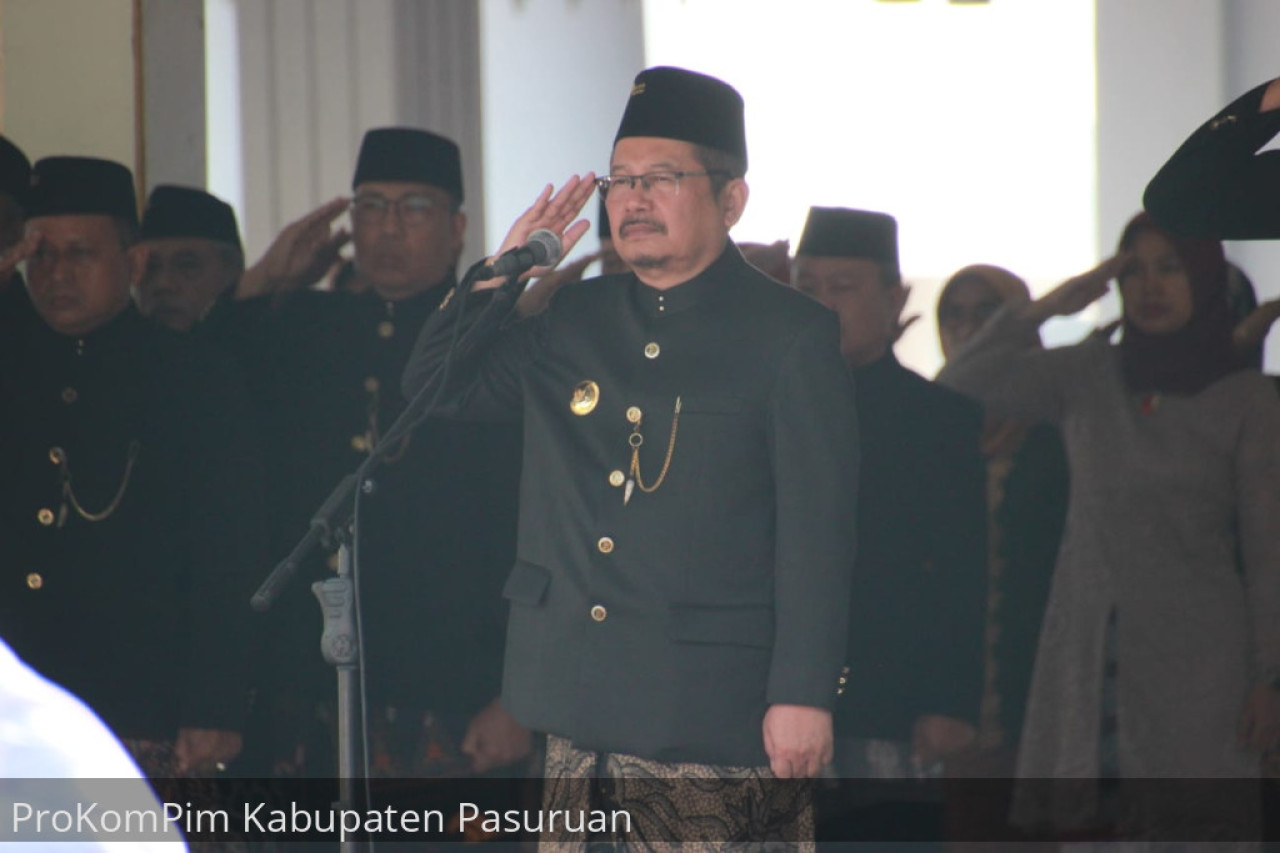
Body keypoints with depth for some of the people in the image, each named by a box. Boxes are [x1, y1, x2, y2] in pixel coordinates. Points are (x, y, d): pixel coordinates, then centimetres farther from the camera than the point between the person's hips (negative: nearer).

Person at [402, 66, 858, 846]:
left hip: (717, 716, -5)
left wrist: (803, 693, -13)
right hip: (582, 711, 5)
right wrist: (501, 277, 7)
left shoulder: (792, 335, -2)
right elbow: (435, 389, 20)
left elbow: (816, 532, -6)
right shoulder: (569, 322, 13)